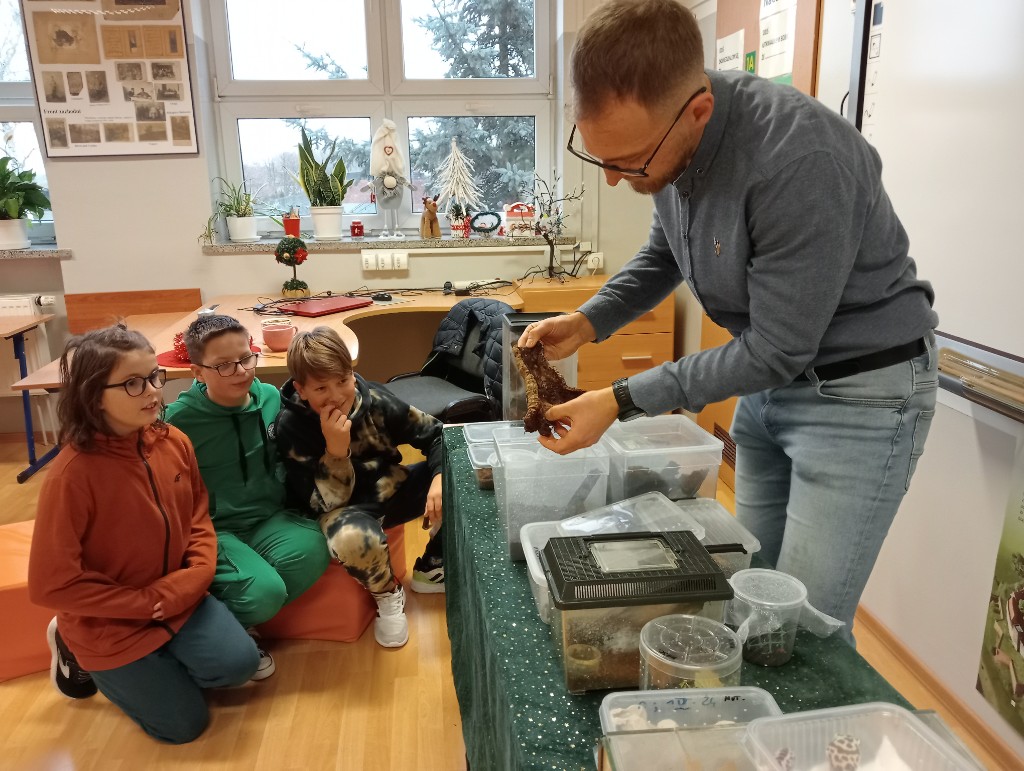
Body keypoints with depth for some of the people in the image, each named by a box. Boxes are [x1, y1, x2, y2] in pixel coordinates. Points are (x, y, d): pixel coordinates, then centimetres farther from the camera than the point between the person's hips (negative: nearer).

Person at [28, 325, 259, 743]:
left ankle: (158, 658, 18)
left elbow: (199, 517, 4)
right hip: (107, 622, -5)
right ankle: (77, 652, 20)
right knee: (184, 723, 3)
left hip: (177, 599, 5)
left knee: (238, 663, -10)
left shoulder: (175, 442, -10)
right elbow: (51, 584, -22)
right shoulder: (72, 473, -27)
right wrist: (145, 602, -18)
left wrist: (192, 581, -13)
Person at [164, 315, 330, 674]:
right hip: (214, 531, -4)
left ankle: (235, 619, -4)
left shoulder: (271, 397, 0)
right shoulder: (180, 419, -11)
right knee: (264, 591, -29)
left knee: (311, 550, -28)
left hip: (268, 519, 4)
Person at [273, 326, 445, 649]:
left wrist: (441, 477, -22)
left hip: (389, 489, 5)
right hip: (344, 508, -5)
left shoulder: (374, 399, -12)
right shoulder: (291, 426, -20)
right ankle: (387, 594, -3)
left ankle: (431, 569, 10)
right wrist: (335, 451, -36)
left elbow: (435, 434, -2)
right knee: (354, 538, -41)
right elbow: (323, 505, -22)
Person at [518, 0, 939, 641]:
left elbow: (777, 351, -24)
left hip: (860, 393, -7)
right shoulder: (664, 138, -6)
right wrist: (588, 322, -4)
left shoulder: (800, 159, -31)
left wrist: (622, 401, -22)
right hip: (771, 378, 7)